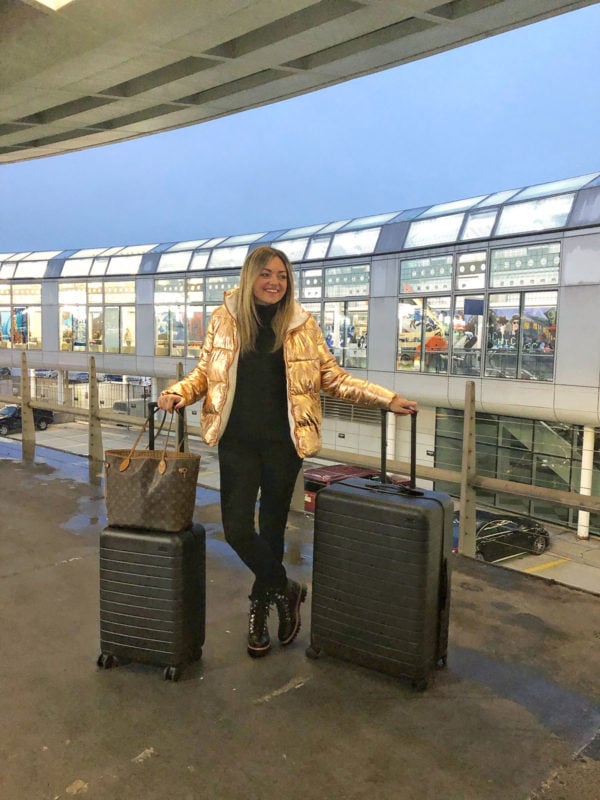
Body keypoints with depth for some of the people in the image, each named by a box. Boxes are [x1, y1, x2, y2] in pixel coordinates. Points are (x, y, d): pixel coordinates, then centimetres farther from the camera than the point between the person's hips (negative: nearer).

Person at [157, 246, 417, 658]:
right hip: (238, 442, 1)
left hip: (283, 442, 0)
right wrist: (179, 392, -12)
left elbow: (333, 377, 3)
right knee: (237, 527, -4)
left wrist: (387, 399, -4)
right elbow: (205, 371, 8)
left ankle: (261, 608, 33)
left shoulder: (303, 324, 0)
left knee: (272, 527, 11)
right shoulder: (225, 319, 1)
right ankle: (286, 589, 21)